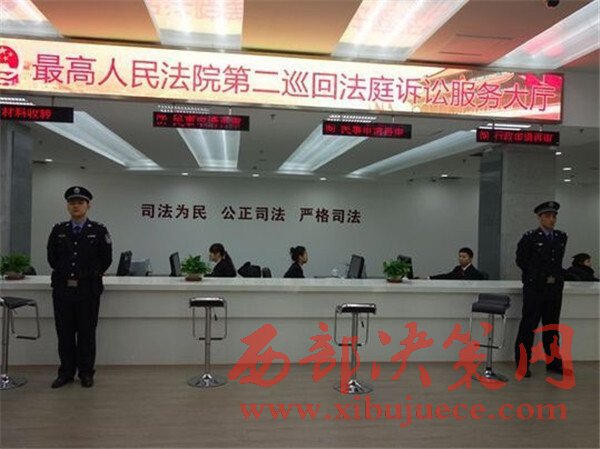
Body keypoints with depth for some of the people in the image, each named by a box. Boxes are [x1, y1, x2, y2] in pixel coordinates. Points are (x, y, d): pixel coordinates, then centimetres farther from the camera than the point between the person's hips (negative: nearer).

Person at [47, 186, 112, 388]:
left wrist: (90, 276, 4)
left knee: (87, 334, 6)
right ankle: (66, 372, 21)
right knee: (64, 334, 9)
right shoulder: (58, 230, 7)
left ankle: (86, 373, 17)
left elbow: (106, 260, 3)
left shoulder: (99, 231, -1)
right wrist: (64, 274, 10)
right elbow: (51, 257, 14)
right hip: (62, 289, 2)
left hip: (88, 290, -2)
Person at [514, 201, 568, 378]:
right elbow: (521, 260, -2)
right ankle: (522, 364, 9)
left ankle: (553, 363, 24)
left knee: (552, 327, 13)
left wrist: (555, 276, 9)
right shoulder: (529, 237, -7)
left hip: (555, 288, 5)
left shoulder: (561, 237, 8)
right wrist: (540, 277, 1)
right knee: (528, 326, 1)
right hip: (534, 289, -5)